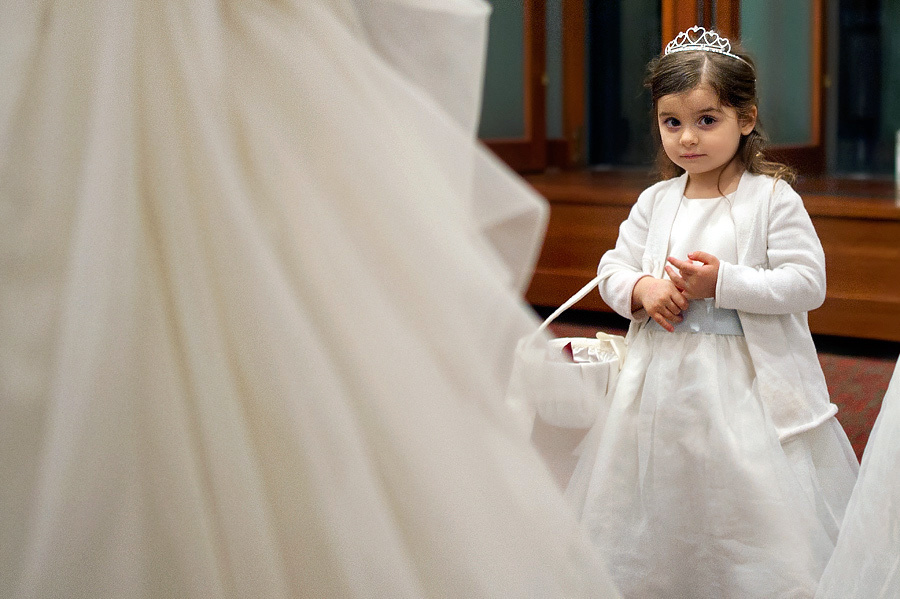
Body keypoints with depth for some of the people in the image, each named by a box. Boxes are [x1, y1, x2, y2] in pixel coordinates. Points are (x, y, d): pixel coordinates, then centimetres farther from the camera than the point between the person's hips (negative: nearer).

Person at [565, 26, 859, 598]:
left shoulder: (773, 198, -7)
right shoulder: (654, 202, 6)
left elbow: (807, 284, -12)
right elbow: (613, 268, 11)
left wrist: (724, 283, -20)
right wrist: (643, 289, -11)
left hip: (747, 383, -4)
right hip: (664, 378, 5)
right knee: (662, 494, 14)